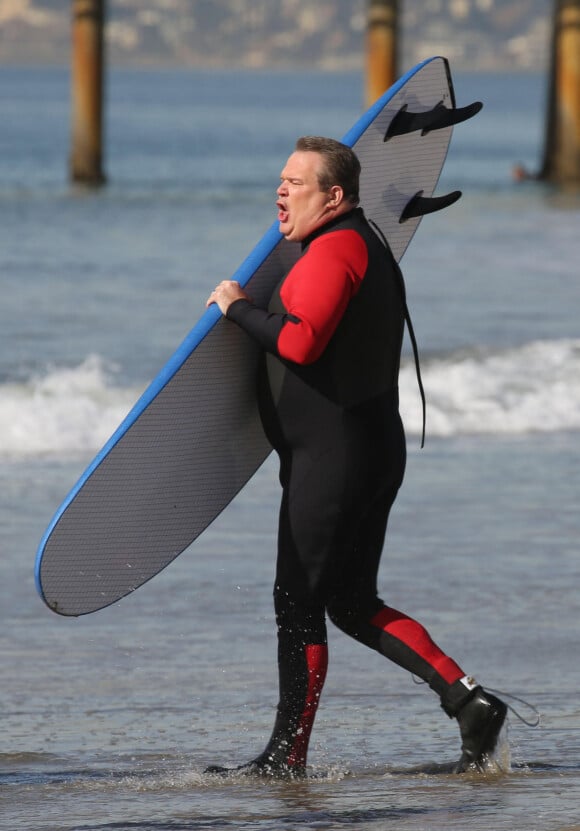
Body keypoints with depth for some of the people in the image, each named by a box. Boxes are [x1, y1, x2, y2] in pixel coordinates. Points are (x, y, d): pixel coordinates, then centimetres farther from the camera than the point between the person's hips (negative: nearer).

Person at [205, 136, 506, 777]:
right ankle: (468, 702, 4)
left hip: (334, 454, -10)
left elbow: (301, 341, -28)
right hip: (374, 452, 10)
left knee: (298, 602, -4)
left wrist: (238, 308, -14)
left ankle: (287, 759, 1)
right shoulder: (369, 247, 19)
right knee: (350, 604, 13)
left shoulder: (334, 249, -15)